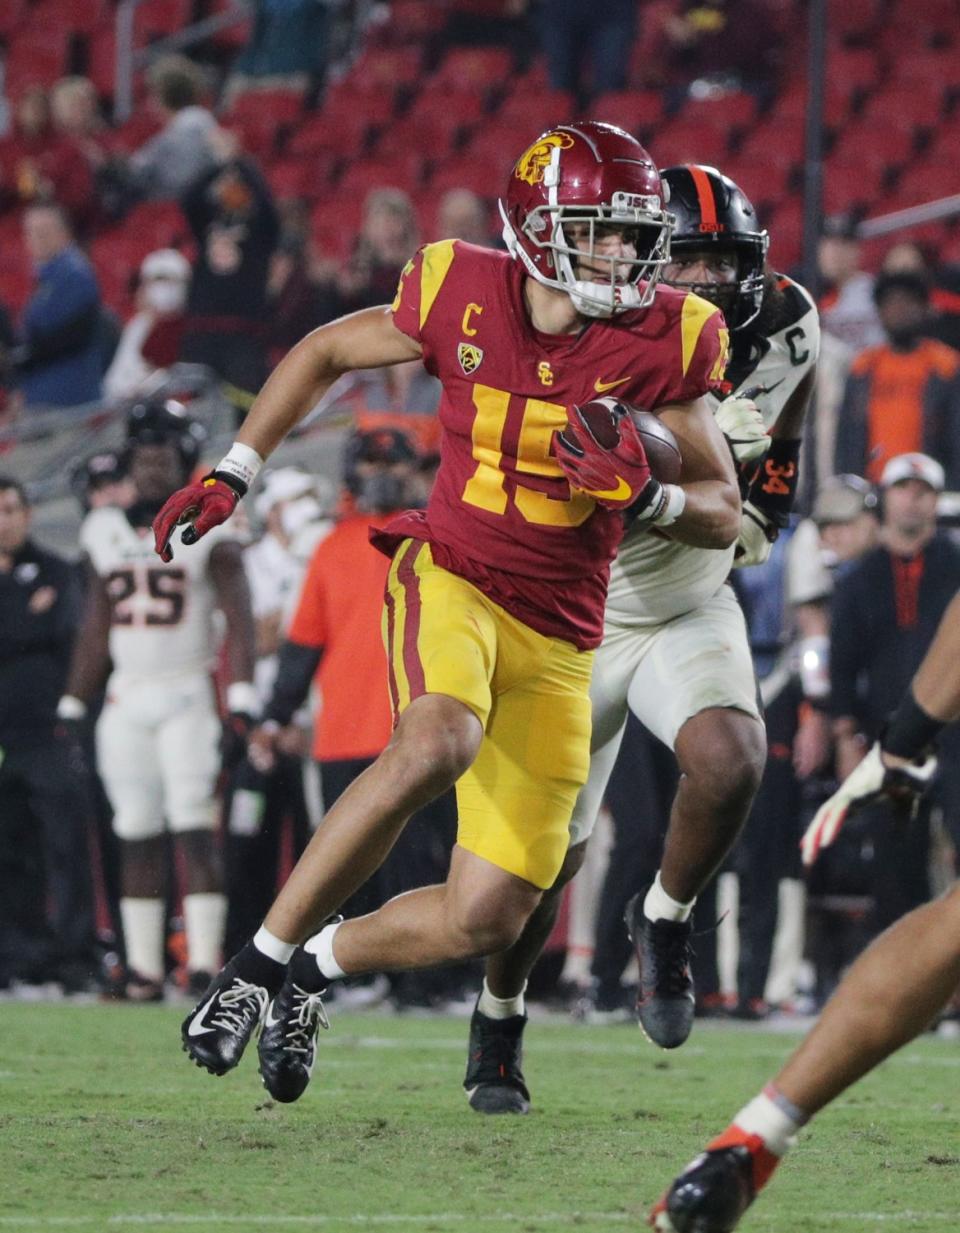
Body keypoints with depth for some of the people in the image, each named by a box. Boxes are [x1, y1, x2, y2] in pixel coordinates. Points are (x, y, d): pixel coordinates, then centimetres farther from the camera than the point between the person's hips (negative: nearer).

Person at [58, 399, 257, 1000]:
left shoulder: (209, 529, -2)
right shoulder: (105, 532, 12)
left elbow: (239, 619, -7)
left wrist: (241, 698, -17)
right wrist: (72, 708, 15)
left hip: (187, 696, -5)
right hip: (126, 698, 5)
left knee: (194, 829, -11)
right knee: (137, 835, 4)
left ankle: (206, 962, -13)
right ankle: (144, 968, 6)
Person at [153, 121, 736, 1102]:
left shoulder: (660, 340, -6)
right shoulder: (464, 296, -7)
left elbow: (724, 515, 1)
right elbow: (323, 354, 12)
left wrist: (644, 494, -20)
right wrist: (230, 476, 9)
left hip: (557, 640, 2)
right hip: (451, 577, -2)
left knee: (485, 921, -4)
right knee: (438, 744, -37)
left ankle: (321, 961, 27)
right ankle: (261, 960, -24)